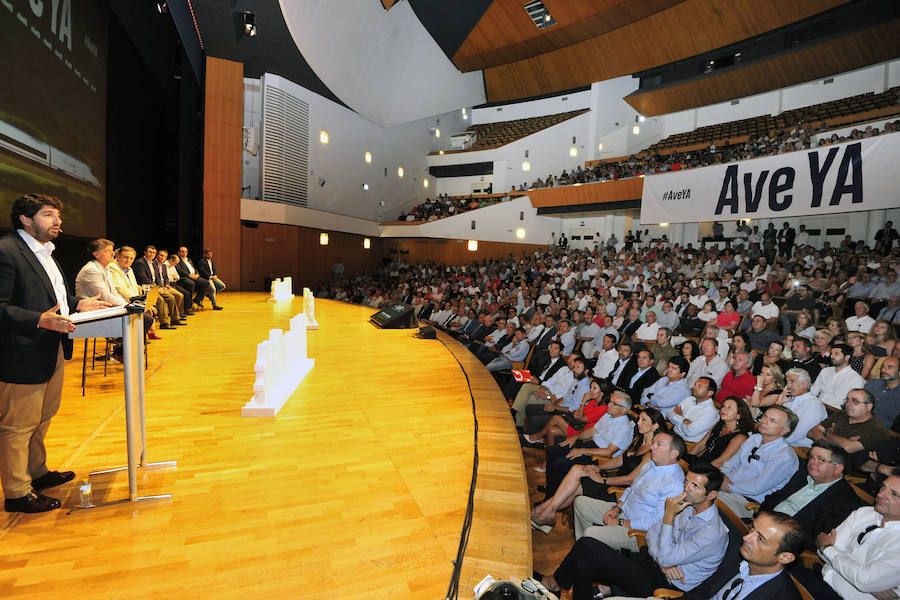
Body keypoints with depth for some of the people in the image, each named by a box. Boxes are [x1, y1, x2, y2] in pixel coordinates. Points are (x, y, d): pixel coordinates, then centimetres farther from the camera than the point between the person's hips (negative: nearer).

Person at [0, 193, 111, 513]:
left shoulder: (45, 253, 15)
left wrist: (78, 304, 11)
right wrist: (41, 319, -31)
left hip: (53, 353, 10)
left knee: (42, 419, 23)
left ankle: (37, 473, 40)